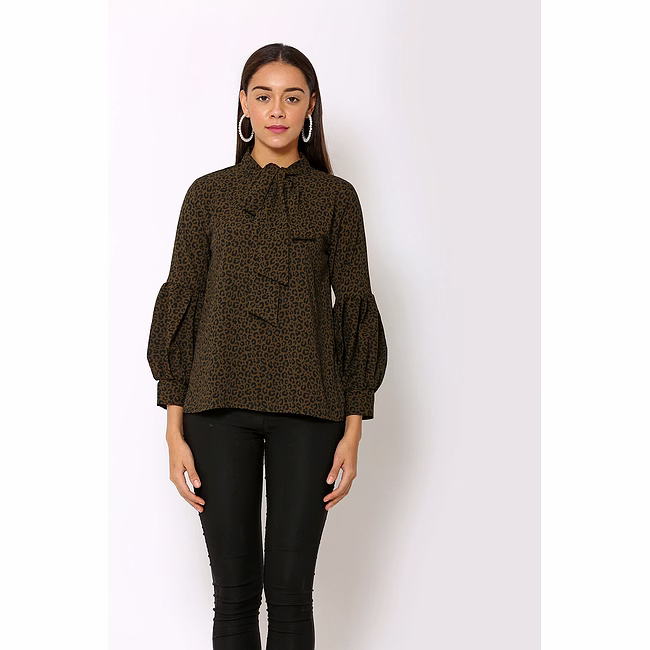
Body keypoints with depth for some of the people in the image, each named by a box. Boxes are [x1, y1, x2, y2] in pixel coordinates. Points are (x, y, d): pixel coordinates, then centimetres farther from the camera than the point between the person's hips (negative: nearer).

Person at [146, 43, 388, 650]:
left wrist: (352, 431, -2)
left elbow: (354, 311, 5)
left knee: (290, 592, 2)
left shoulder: (336, 198, 5)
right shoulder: (208, 194, 6)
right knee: (234, 593, 5)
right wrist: (175, 432, -1)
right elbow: (180, 306, 5)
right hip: (220, 405, 1)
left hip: (306, 409, 0)